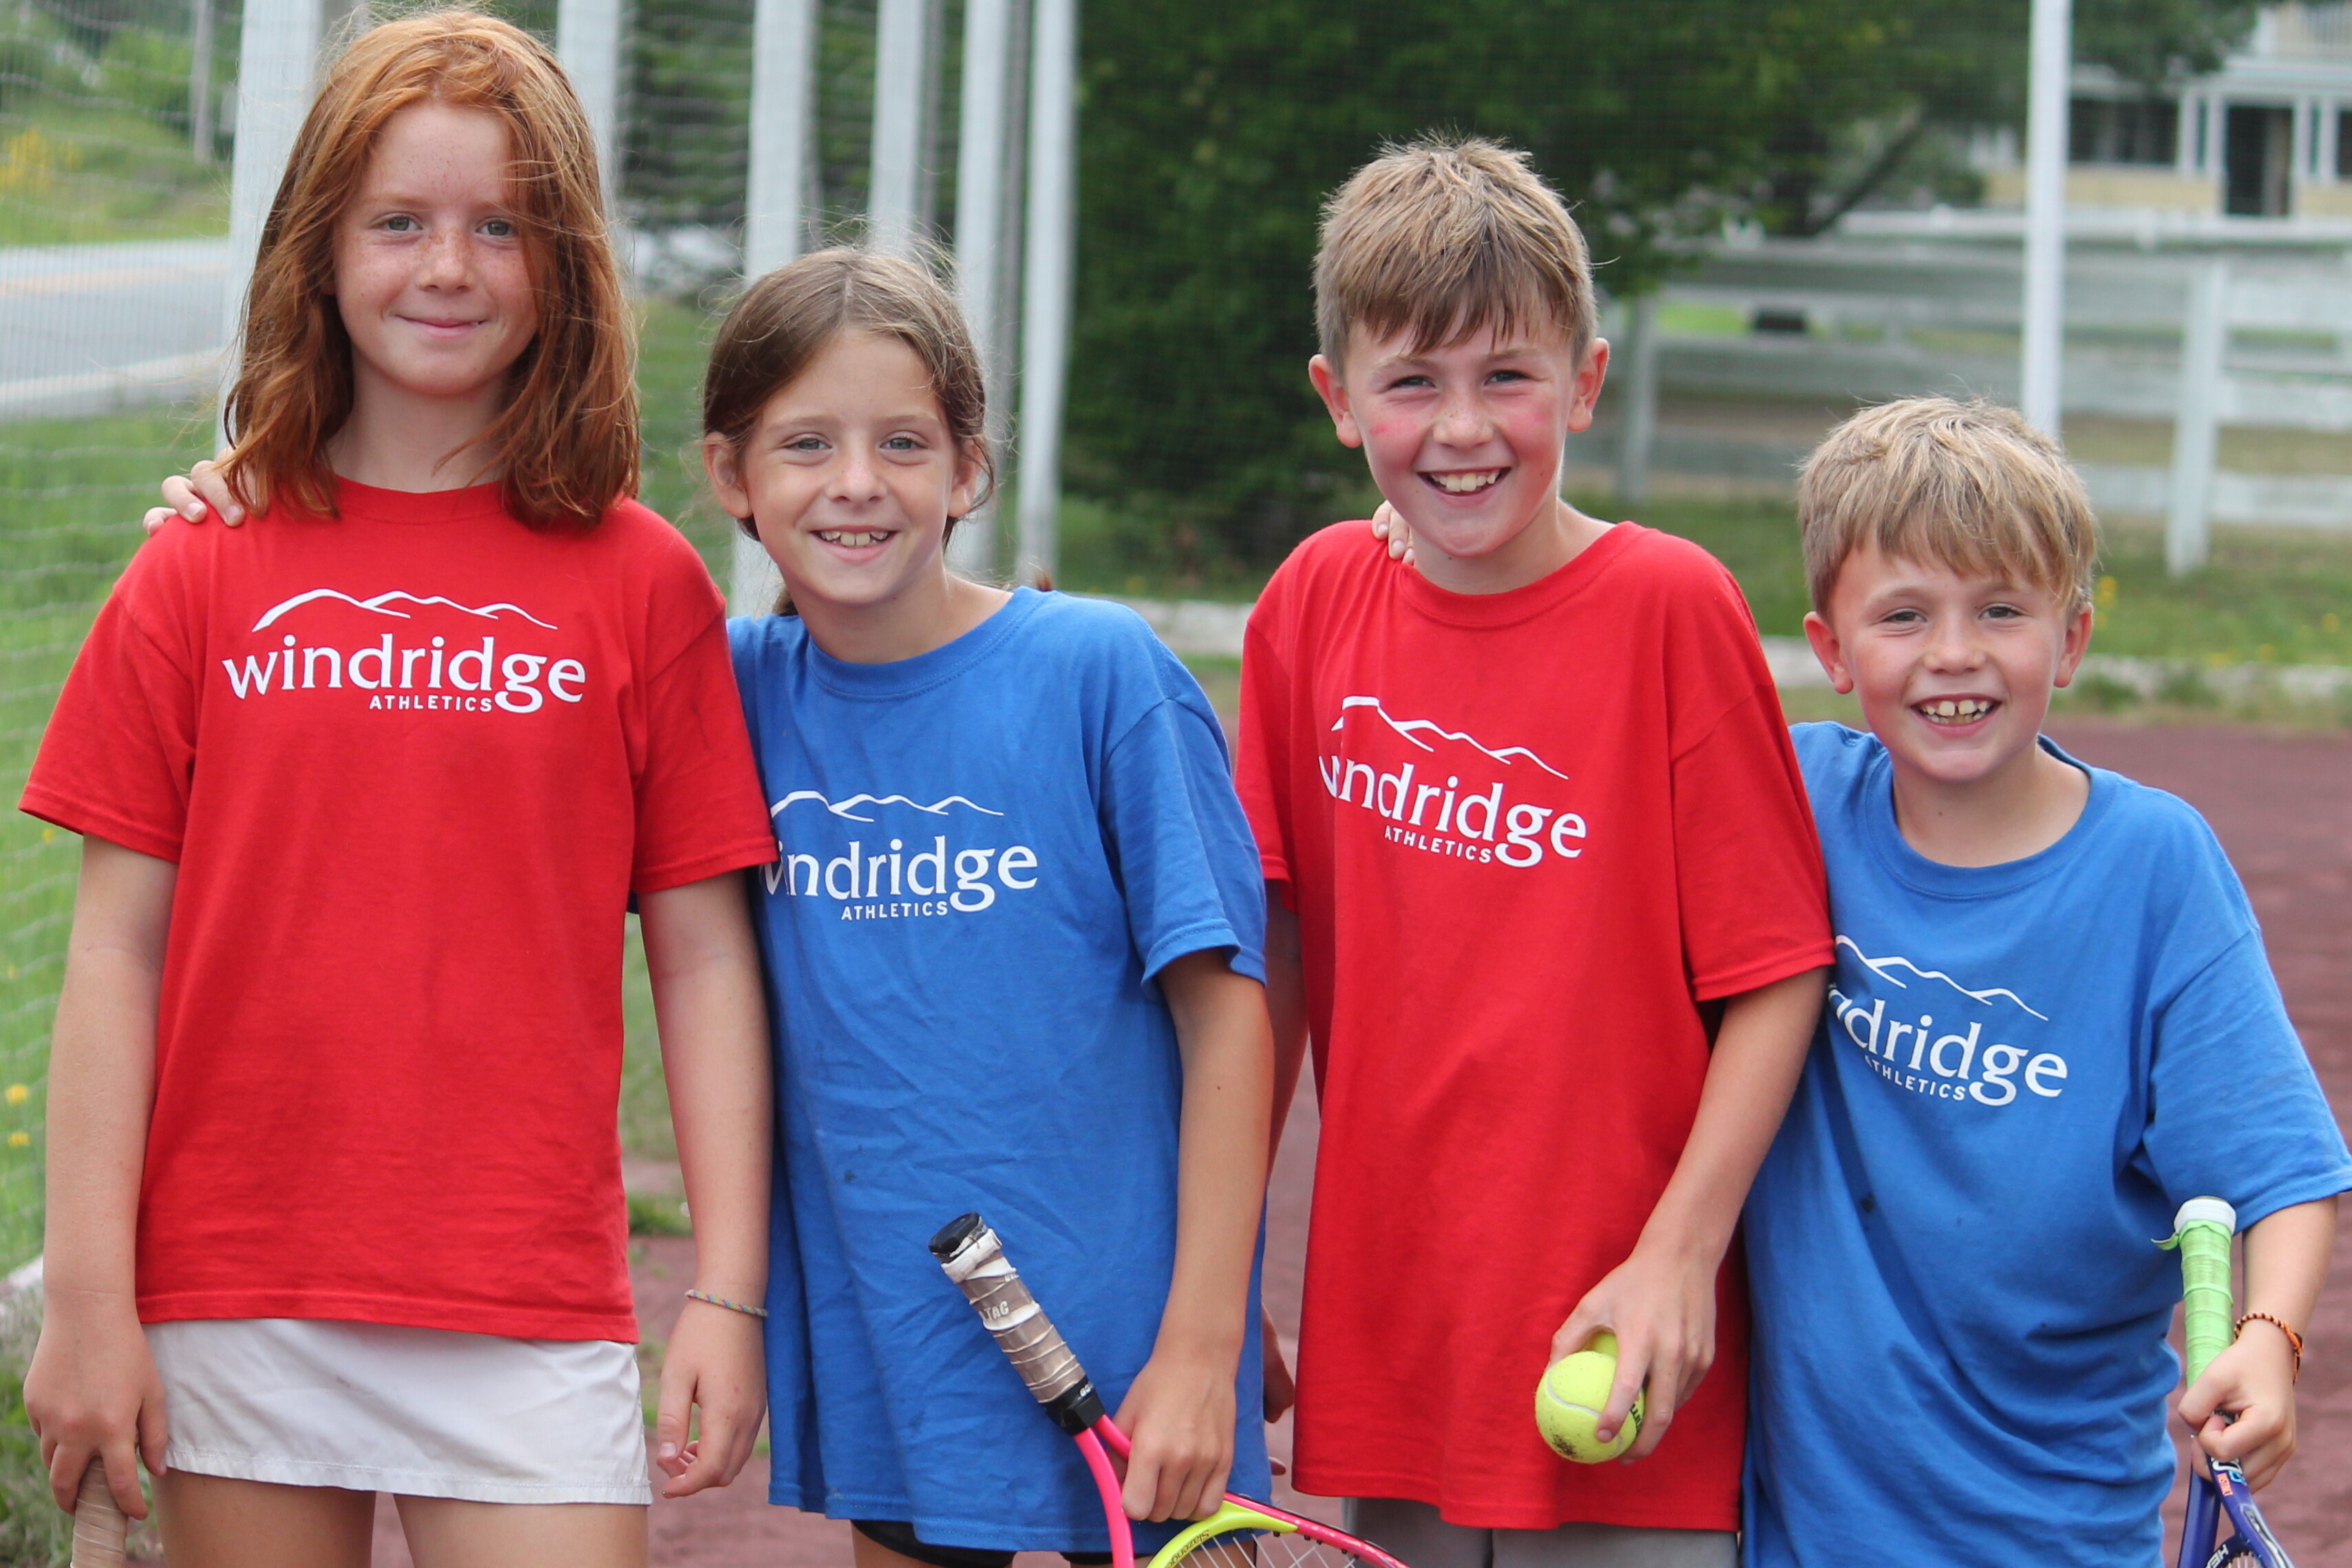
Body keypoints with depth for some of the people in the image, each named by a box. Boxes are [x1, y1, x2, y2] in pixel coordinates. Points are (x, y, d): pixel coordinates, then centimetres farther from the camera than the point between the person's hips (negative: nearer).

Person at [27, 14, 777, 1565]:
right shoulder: (205, 576, 5)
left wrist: (727, 1295, -2)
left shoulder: (641, 582, 4)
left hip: (532, 1317, -1)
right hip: (233, 1301, 1)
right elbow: (119, 954, 4)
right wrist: (88, 1293, -2)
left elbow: (705, 957, 3)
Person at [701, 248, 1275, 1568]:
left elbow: (1226, 1009, -9)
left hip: (1120, 1333, -4)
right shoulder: (740, 684, 2)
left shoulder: (1098, 672, -10)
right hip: (881, 1340, 4)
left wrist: (1202, 1346, -13)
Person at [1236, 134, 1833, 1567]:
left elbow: (1776, 976, -8)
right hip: (1389, 1330, 4)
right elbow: (1272, 948, 10)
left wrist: (1681, 1252, -13)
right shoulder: (1318, 603, 4)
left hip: (1615, 1342, -4)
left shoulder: (1671, 607, -8)